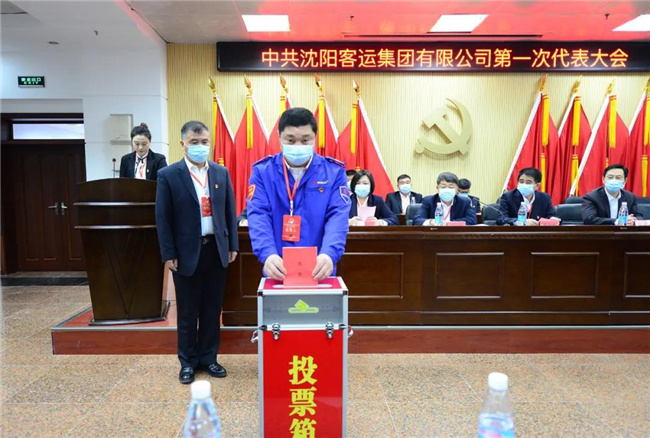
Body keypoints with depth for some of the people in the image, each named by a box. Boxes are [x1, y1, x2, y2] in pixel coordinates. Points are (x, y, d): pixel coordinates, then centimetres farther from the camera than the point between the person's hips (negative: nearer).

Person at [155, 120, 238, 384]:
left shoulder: (221, 173, 6)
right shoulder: (168, 175, -5)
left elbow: (229, 211, 8)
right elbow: (163, 218, -5)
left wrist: (233, 245, 5)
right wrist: (168, 254, -8)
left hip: (216, 250, 3)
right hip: (186, 252, -3)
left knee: (212, 309, 12)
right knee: (187, 312, 10)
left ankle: (208, 358, 28)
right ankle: (187, 362, 26)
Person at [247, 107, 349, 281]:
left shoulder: (334, 171, -2)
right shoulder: (262, 171, -2)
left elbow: (338, 216, -13)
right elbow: (258, 216, -12)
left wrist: (329, 254, -31)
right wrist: (268, 254, -31)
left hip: (318, 271, 0)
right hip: (278, 271, 0)